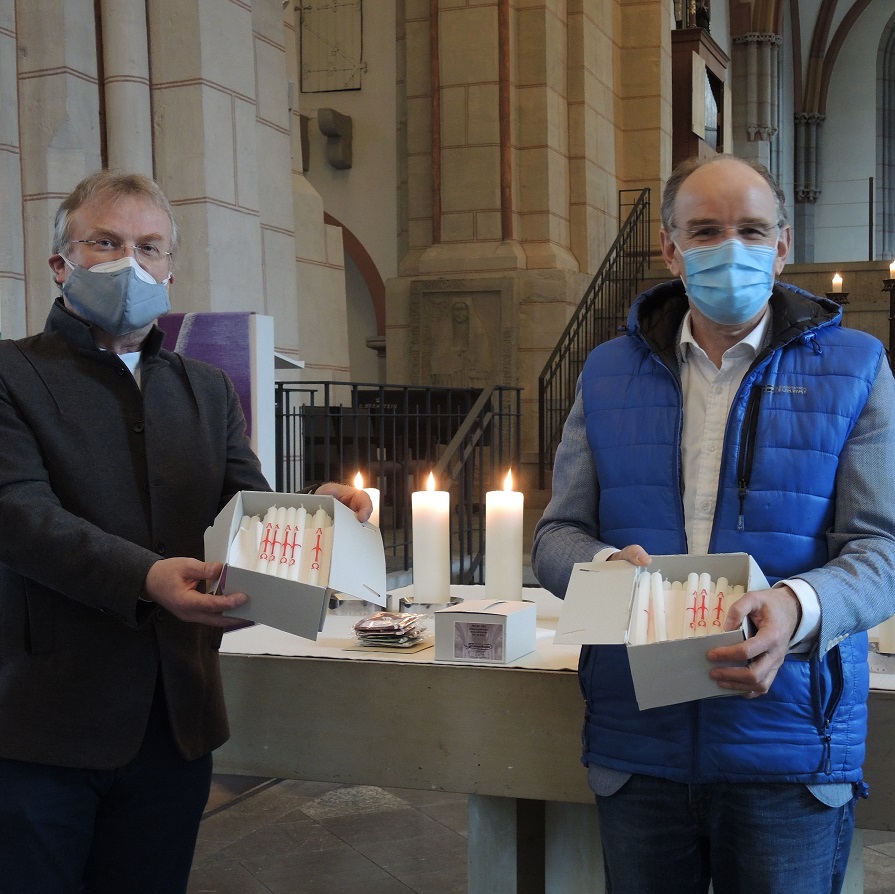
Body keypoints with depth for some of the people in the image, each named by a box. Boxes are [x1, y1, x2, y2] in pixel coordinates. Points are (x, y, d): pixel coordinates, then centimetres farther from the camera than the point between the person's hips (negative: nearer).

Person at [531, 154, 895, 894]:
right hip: (635, 745, 2)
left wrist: (796, 608, -27)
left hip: (790, 753, -2)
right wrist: (605, 566, -17)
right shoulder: (608, 374, 7)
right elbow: (557, 535, 7)